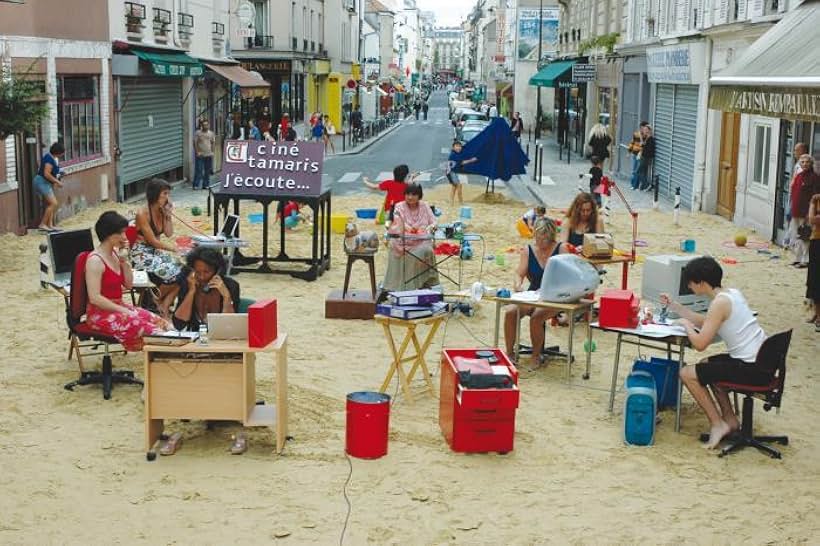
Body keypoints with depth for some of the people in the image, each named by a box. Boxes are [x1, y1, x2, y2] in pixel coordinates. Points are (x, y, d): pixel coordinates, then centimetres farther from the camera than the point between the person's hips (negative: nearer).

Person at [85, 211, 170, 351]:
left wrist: (124, 260, -1)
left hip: (117, 307, 8)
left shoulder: (115, 253, 7)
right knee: (144, 327, -31)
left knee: (160, 323, -13)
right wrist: (123, 310, -21)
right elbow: (95, 298, -22)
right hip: (100, 314, -8)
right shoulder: (95, 260, -17)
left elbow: (128, 285, 11)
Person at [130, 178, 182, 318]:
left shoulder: (161, 211, 4)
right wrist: (175, 248, -17)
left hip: (156, 251, 7)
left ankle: (165, 305, -7)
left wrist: (168, 214, -5)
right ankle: (157, 300, 2)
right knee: (172, 273, -26)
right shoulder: (143, 214, -17)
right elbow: (153, 241, -18)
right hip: (141, 254, -7)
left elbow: (169, 233, 4)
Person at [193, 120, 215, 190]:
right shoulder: (198, 133, -4)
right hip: (200, 155, -4)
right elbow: (195, 143, -4)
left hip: (209, 155, 4)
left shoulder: (211, 133, 8)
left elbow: (213, 143, 15)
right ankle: (196, 185, -2)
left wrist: (212, 151, 5)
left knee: (207, 171, 8)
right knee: (198, 170, -7)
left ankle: (206, 184, 17)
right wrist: (197, 152, -11)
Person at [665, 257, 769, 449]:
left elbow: (700, 344, -20)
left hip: (752, 369, -10)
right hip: (762, 361, 10)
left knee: (687, 374, -4)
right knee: (707, 364, 30)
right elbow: (704, 322, 22)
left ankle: (718, 424, 2)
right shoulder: (732, 293, 10)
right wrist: (674, 306, 21)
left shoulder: (720, 303, -18)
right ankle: (730, 418, 27)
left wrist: (685, 324, -2)